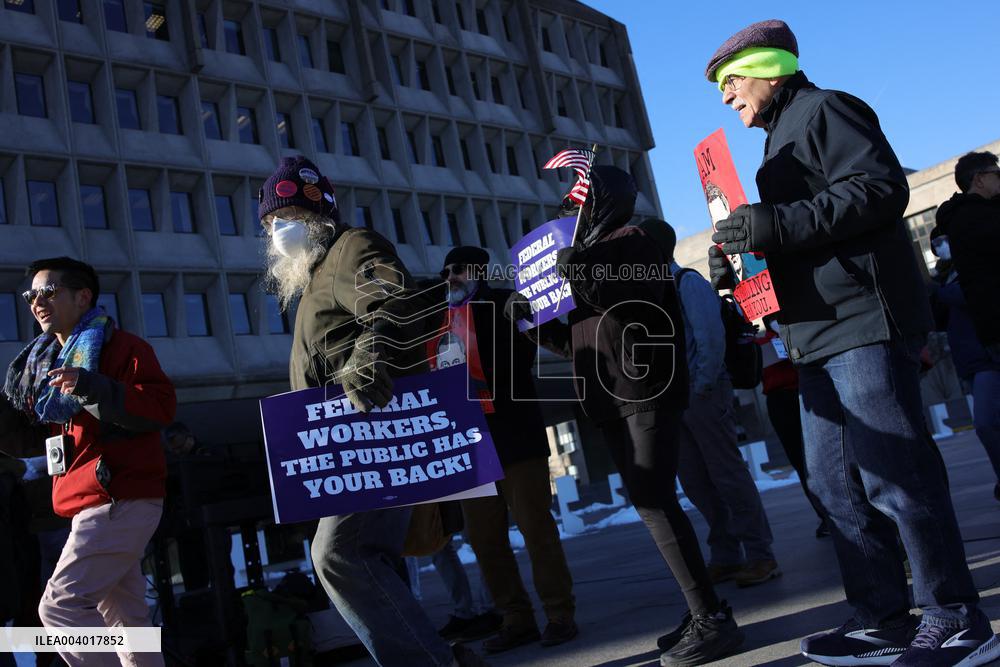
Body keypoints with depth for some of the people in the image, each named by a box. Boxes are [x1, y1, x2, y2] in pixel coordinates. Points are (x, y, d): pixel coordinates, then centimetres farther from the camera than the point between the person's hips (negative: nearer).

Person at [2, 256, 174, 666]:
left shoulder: (122, 347, -6)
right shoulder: (44, 359, 19)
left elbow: (162, 406, -19)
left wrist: (93, 388, -28)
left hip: (119, 500, -9)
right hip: (98, 505, 9)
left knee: (60, 605, -13)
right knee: (124, 617, 10)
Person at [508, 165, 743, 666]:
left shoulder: (631, 243, -2)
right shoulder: (587, 254, 22)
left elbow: (642, 306, -19)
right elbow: (576, 340, 21)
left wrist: (586, 279, -26)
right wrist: (532, 318, 10)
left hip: (646, 392, -9)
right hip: (612, 400, 9)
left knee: (654, 503, -15)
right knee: (650, 504, 8)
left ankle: (712, 621, -9)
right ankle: (703, 613, 15)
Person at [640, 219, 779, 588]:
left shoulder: (688, 282, -7)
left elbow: (712, 337, -15)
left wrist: (702, 388, -15)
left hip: (703, 394, -8)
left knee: (728, 475, -4)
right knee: (694, 481, 8)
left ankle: (760, 556, 5)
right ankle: (725, 557, 17)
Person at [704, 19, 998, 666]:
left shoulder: (821, 109, -2)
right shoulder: (782, 139, 27)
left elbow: (882, 188, -16)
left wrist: (779, 225, -22)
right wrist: (740, 262, 11)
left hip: (863, 324, -10)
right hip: (821, 337, 10)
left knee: (894, 475, -8)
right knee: (837, 482, 9)